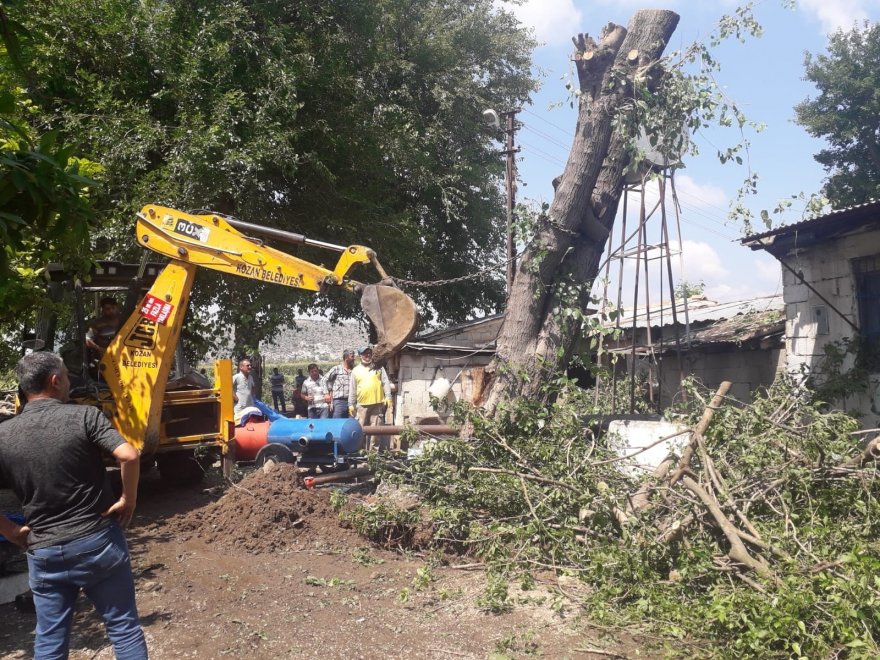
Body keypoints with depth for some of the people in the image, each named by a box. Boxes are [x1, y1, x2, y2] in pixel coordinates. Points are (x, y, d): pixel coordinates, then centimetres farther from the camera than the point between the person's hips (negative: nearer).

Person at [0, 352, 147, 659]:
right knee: (124, 627, 11)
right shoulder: (85, 415, -13)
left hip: (44, 552, 3)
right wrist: (128, 499, -9)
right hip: (99, 541, -3)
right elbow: (129, 456, -26)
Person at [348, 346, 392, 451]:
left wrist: (388, 397, -4)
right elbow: (352, 389, 11)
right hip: (362, 404, 0)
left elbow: (386, 383, 6)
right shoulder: (356, 370, 10)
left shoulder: (379, 368, 10)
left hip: (378, 403, 0)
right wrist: (351, 404, 7)